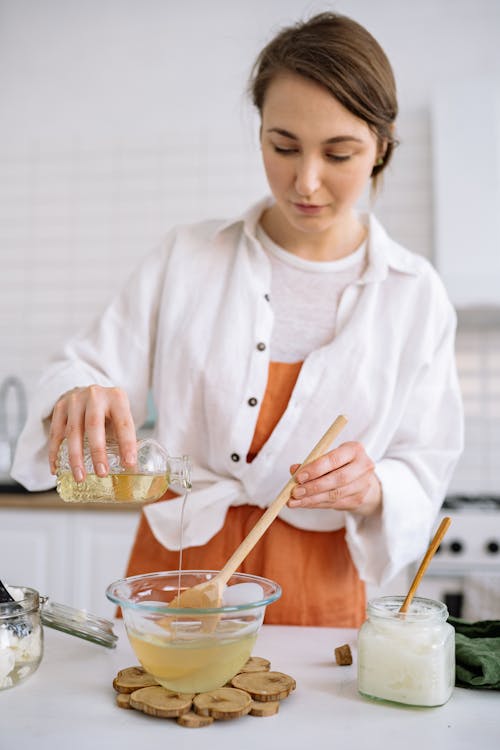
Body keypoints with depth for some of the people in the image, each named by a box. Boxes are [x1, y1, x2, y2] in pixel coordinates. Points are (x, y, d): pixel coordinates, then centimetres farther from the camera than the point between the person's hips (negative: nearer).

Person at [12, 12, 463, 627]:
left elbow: (423, 472, -1)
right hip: (175, 565, 1)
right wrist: (76, 397, -25)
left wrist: (371, 490, -22)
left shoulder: (414, 294, -2)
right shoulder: (187, 257, -1)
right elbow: (90, 366, -3)